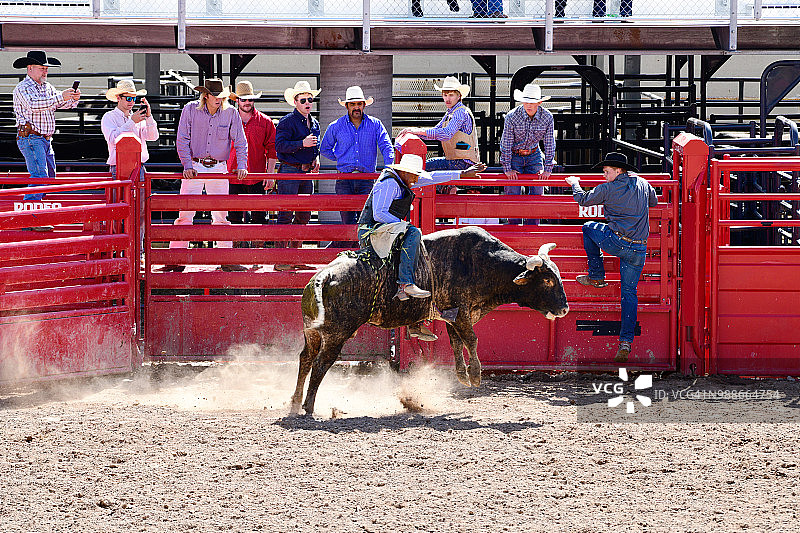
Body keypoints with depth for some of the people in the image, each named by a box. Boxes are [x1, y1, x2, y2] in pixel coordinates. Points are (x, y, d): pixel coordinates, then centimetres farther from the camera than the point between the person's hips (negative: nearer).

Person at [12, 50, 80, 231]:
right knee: (39, 177, -18)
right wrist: (60, 97, -30)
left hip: (45, 140, 9)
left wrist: (73, 99, -9)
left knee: (50, 177, 10)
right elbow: (33, 105, -27)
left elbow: (63, 104, 15)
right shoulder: (23, 88, -9)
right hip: (30, 139, -9)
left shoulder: (47, 87, 17)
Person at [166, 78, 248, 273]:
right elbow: (182, 140, -3)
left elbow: (240, 142, 4)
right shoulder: (190, 110, -3)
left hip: (218, 168, 2)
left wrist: (241, 166, -7)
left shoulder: (230, 113, 1)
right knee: (185, 213, -6)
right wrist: (187, 165, -12)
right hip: (195, 166, -2)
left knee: (221, 215, 5)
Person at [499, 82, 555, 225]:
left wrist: (547, 169, -9)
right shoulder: (512, 116, -22)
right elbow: (505, 144, -16)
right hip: (514, 156, -2)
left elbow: (549, 145, -7)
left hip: (533, 156, 2)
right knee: (513, 193, -8)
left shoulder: (547, 118, -16)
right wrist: (507, 169, -16)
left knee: (537, 191, -5)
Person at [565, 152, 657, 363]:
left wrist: (574, 184, 33)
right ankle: (626, 342, -1)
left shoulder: (607, 189, -3)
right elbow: (653, 202, 31)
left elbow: (583, 199, 14)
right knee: (629, 292, 9)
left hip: (617, 241, -4)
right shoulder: (643, 184, 10)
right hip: (639, 249, 4)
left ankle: (597, 277, 26)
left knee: (588, 227, 25)